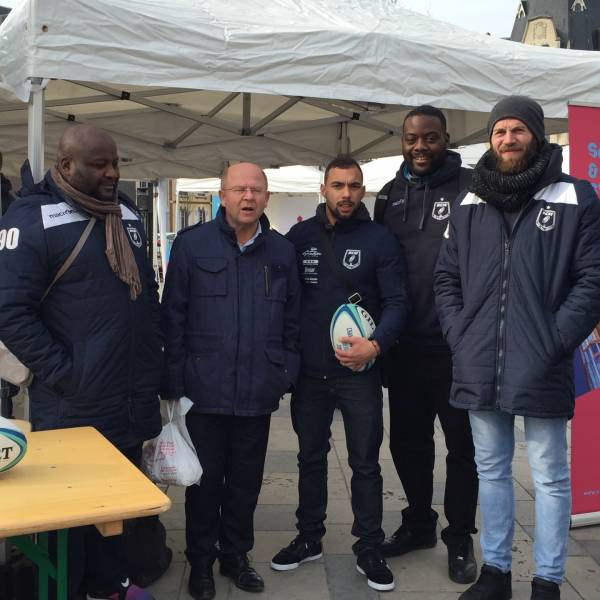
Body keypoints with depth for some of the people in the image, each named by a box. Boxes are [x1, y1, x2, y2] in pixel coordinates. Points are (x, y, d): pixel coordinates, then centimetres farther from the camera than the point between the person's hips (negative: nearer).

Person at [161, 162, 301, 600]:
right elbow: (173, 317, -2)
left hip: (258, 393, 2)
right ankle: (201, 560, 30)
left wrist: (286, 374, 6)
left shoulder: (283, 251, 6)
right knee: (205, 478, 10)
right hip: (204, 390, -2)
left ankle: (236, 555, 34)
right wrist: (175, 381, -5)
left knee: (246, 480, 14)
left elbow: (292, 321, 11)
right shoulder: (192, 244, -2)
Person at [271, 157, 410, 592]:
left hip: (359, 372, -2)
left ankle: (369, 550, 22)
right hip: (309, 371, 3)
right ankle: (309, 539, 32)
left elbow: (397, 301, -8)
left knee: (365, 463, 7)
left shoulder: (380, 239, -4)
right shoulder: (300, 237, 3)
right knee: (311, 458, 16)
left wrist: (376, 344, -24)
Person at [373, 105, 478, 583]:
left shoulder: (472, 187, -5)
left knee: (462, 443, 9)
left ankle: (460, 538, 26)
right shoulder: (390, 194, 10)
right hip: (403, 344, 5)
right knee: (407, 439, 16)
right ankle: (419, 522, 36)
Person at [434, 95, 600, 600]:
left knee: (550, 476, 7)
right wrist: (460, 336, 1)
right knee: (491, 471, 15)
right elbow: (447, 278, 13)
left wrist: (554, 341, -12)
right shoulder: (470, 204, 12)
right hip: (480, 369, 4)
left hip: (542, 369, -4)